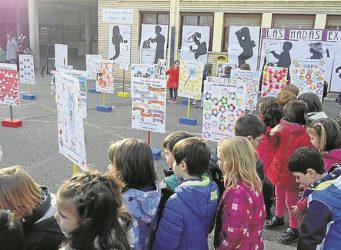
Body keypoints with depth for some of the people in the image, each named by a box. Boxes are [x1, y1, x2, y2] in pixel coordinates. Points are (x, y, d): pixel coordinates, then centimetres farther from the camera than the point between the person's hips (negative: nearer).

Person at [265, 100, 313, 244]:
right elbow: (275, 145, 7)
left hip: (291, 174, -6)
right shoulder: (284, 128, -5)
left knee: (291, 202, 9)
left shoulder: (307, 135, -22)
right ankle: (279, 218, 48)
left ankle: (294, 229, 27)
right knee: (279, 198, 25)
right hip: (278, 170, 6)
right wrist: (272, 134, -12)